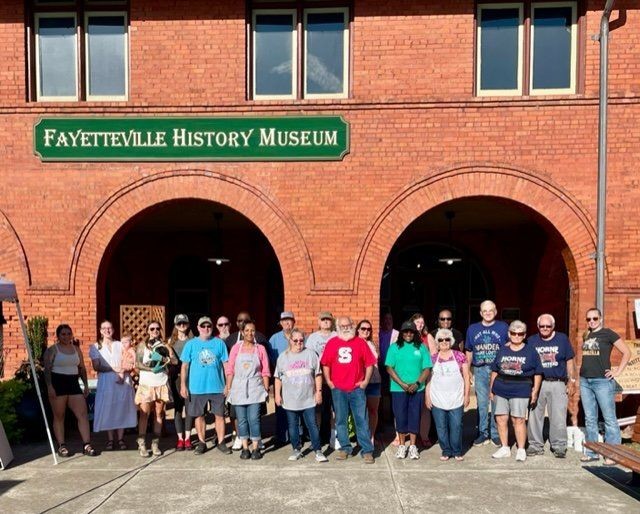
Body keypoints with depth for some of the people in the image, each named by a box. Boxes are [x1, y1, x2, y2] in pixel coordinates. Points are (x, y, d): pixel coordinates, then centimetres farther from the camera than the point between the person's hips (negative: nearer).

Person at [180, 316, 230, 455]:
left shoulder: (219, 343, 1)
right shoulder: (191, 344, 1)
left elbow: (226, 364, 3)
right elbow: (185, 366, 1)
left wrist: (228, 384, -1)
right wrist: (183, 385, -4)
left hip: (217, 387, 0)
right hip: (197, 388, 0)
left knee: (220, 415, 6)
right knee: (199, 415, 10)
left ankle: (221, 442, 19)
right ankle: (201, 443, 24)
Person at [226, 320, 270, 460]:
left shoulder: (260, 348, 3)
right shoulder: (236, 348, 3)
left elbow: (265, 371, 5)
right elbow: (230, 370, 4)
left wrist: (266, 388, 2)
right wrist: (228, 387, 1)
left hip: (255, 388, -1)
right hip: (239, 388, 1)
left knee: (254, 419, -4)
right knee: (242, 420, 5)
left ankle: (255, 448, 7)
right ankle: (245, 448, 15)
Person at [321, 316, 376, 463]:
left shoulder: (360, 342, 1)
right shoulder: (332, 343, 3)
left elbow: (369, 363, 3)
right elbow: (325, 364, 7)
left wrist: (366, 381, -3)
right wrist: (328, 381, 1)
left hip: (357, 389, -1)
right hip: (338, 389, 2)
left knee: (361, 420, 0)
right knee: (340, 420, 10)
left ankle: (367, 450, 6)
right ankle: (345, 448, 22)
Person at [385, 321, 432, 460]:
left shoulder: (421, 348, 4)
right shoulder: (394, 347, 2)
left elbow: (427, 369, 1)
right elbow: (389, 368, -3)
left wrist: (417, 384, -12)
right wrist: (402, 384, -12)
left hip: (417, 389, 1)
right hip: (398, 389, 0)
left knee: (415, 417, 5)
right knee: (400, 416, 4)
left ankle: (412, 446, 17)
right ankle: (401, 446, 18)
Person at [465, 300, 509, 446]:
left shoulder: (503, 327, 5)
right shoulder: (472, 329, 12)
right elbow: (469, 352, 16)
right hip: (479, 370, 2)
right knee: (481, 403, 6)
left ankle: (496, 434, 14)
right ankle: (482, 433, 17)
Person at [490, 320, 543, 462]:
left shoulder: (531, 351, 4)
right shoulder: (502, 350, 10)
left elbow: (538, 373, 5)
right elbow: (494, 371, 13)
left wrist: (535, 391, 0)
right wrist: (492, 389, 11)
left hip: (520, 390, -3)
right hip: (501, 390, 3)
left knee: (518, 419, -4)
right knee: (500, 419, 4)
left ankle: (521, 450, 10)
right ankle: (505, 448, 19)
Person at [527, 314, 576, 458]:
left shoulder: (562, 339, 4)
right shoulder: (531, 341, 7)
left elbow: (569, 361, 8)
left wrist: (572, 380, 7)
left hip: (558, 383, -1)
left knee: (558, 417, 1)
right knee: (534, 415, 5)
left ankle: (559, 446, 14)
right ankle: (536, 445, 16)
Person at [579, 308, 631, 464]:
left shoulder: (608, 333, -4)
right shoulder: (586, 335, 14)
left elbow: (627, 352, -5)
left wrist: (618, 371, -8)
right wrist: (584, 369, 13)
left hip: (602, 381, -6)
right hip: (585, 381, 6)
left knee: (609, 419, -1)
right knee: (590, 419, 10)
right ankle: (591, 453, 18)